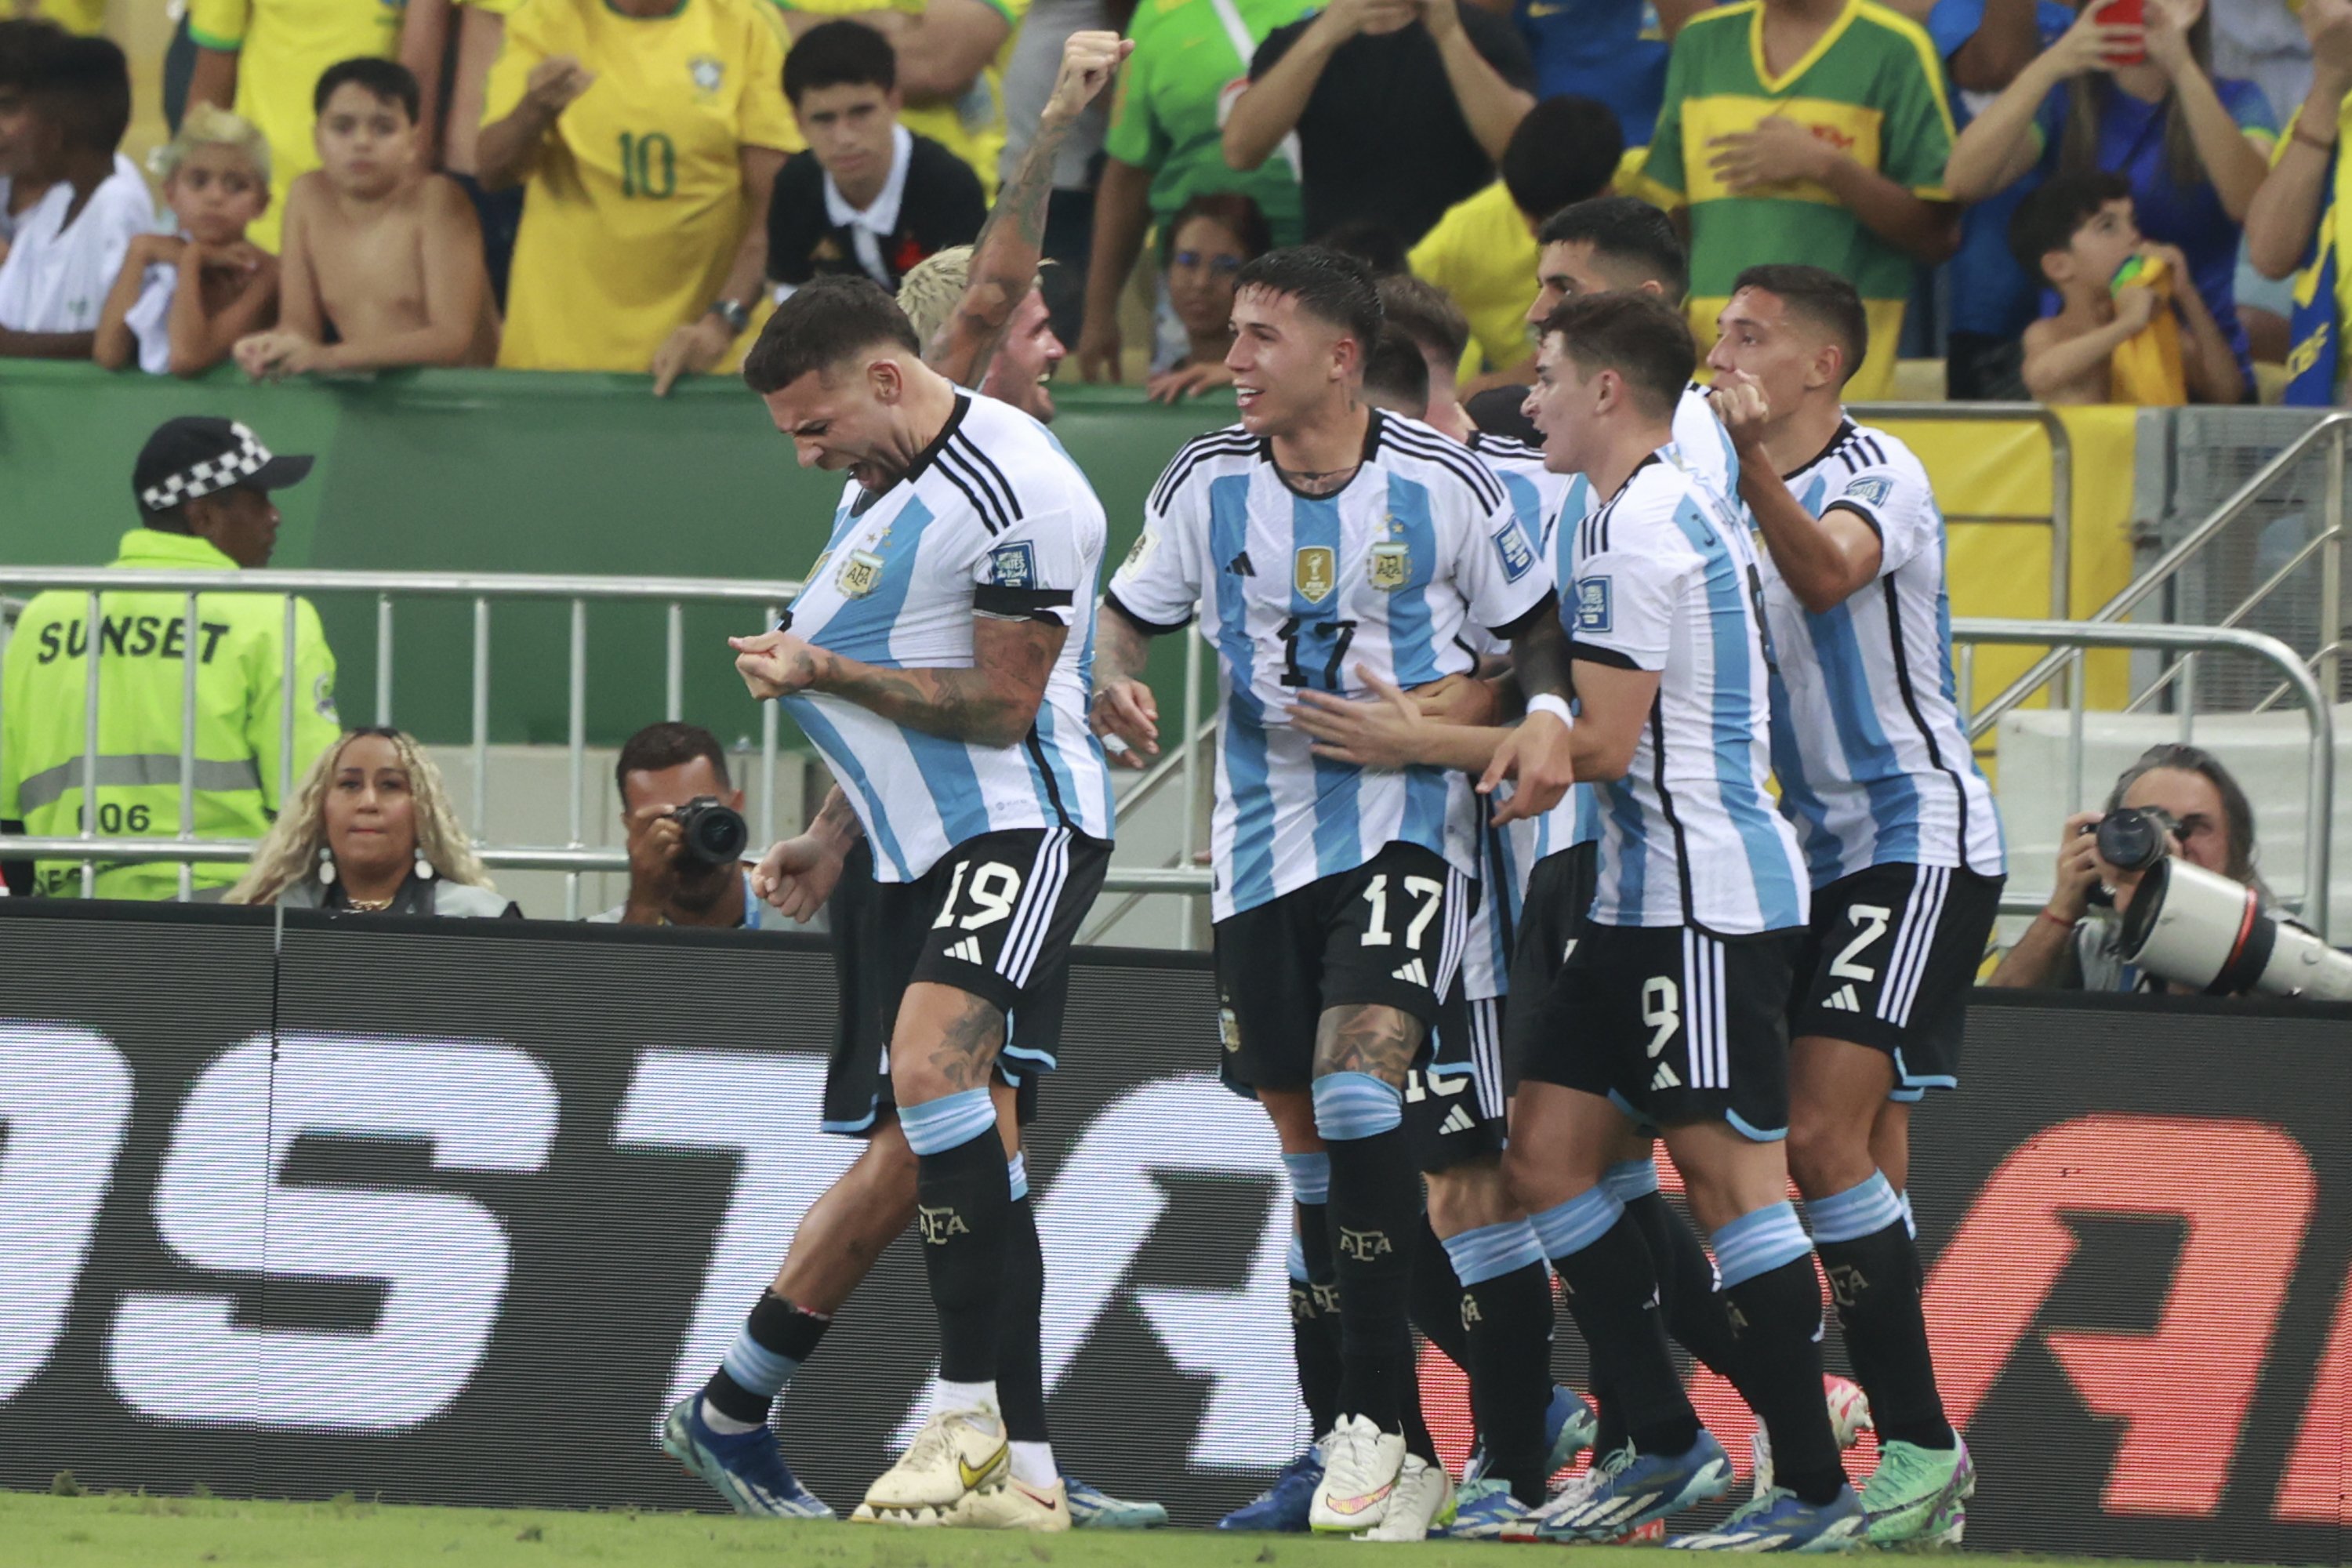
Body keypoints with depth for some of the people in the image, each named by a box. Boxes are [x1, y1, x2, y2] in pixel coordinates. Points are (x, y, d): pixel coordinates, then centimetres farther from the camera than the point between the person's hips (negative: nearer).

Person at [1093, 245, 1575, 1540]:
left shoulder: (1442, 487, -7)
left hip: (1407, 826, -4)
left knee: (1358, 1077, -24)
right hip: (1264, 839, 4)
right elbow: (1133, 609, 10)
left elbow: (1535, 619, 5)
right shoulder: (1207, 484, 0)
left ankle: (1374, 1420, -23)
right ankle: (1395, 1455, 17)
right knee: (1304, 1132, 6)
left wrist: (1548, 717, -14)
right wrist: (1113, 683, -11)